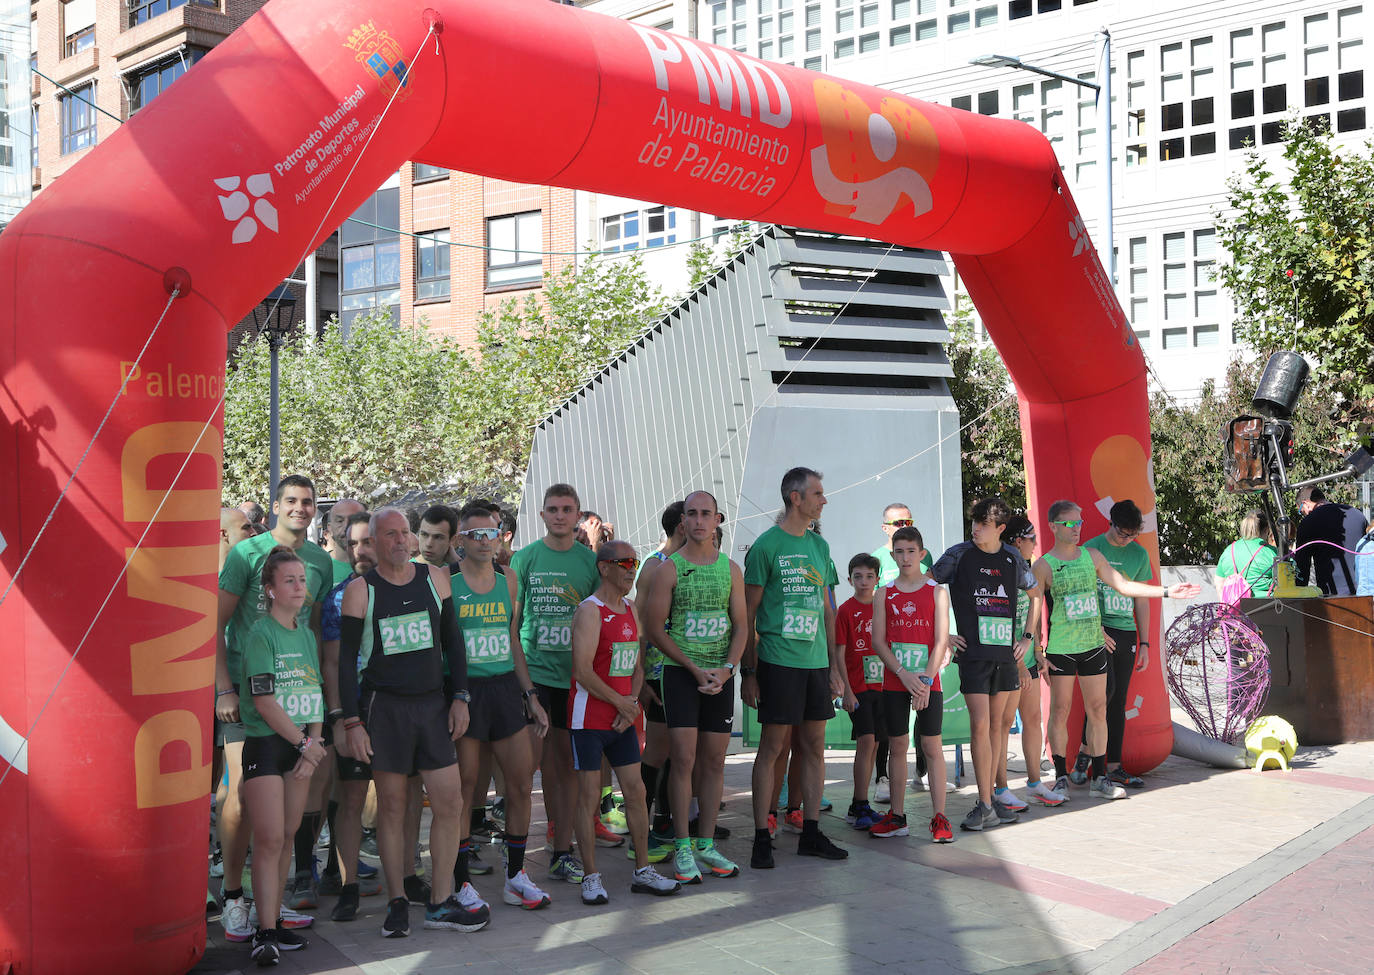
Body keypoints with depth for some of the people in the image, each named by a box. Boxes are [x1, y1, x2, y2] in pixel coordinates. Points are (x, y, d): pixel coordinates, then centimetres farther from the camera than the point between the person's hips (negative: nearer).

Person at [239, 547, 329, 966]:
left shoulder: (306, 634, 12)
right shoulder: (261, 635, -9)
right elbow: (264, 701, -15)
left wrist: (313, 745, -1)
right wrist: (304, 743, -10)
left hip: (301, 747, 6)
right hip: (265, 744, -6)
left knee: (287, 838, 9)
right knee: (269, 840, -8)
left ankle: (275, 922, 18)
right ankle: (266, 932, -4)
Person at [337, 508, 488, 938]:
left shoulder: (434, 578, 7)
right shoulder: (360, 590, -2)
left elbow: (453, 640, 12)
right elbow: (347, 658, -2)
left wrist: (460, 697, 4)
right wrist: (351, 723, -7)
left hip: (432, 704, 3)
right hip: (385, 707, -3)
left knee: (450, 804, -1)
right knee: (391, 806, 3)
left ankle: (441, 902, 10)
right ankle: (397, 903, 15)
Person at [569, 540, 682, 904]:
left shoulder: (631, 611, 13)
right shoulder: (590, 611, -12)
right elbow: (583, 672, -18)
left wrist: (631, 704, -2)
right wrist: (621, 702, -10)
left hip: (622, 720, 7)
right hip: (588, 718, -7)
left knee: (636, 791, 8)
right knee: (589, 796, -1)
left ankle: (642, 871, 17)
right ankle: (591, 877, 7)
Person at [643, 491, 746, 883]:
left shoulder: (731, 569, 8)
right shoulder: (669, 569, -3)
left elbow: (741, 626, 9)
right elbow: (654, 628, -5)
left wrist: (726, 669, -8)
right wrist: (694, 668, -10)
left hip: (721, 675, 4)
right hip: (681, 672, -3)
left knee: (714, 761, 6)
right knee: (684, 759, -6)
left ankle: (706, 844, 16)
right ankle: (682, 847, 2)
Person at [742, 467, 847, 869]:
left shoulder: (819, 545, 13)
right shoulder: (766, 545, -6)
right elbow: (748, 614, -5)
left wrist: (834, 664, 14)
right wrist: (748, 671, -7)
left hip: (816, 661, 6)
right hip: (778, 660, -6)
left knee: (815, 747, 9)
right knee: (772, 746, -3)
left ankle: (811, 833, 18)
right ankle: (762, 839, 5)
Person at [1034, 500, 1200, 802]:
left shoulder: (1092, 556, 10)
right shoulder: (1044, 565, -4)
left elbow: (1123, 585, 13)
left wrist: (1168, 591, 9)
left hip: (1093, 645, 4)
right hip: (1060, 649, -4)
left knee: (1098, 710, 4)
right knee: (1060, 712, 0)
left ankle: (1100, 778, 12)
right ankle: (1061, 777, 11)